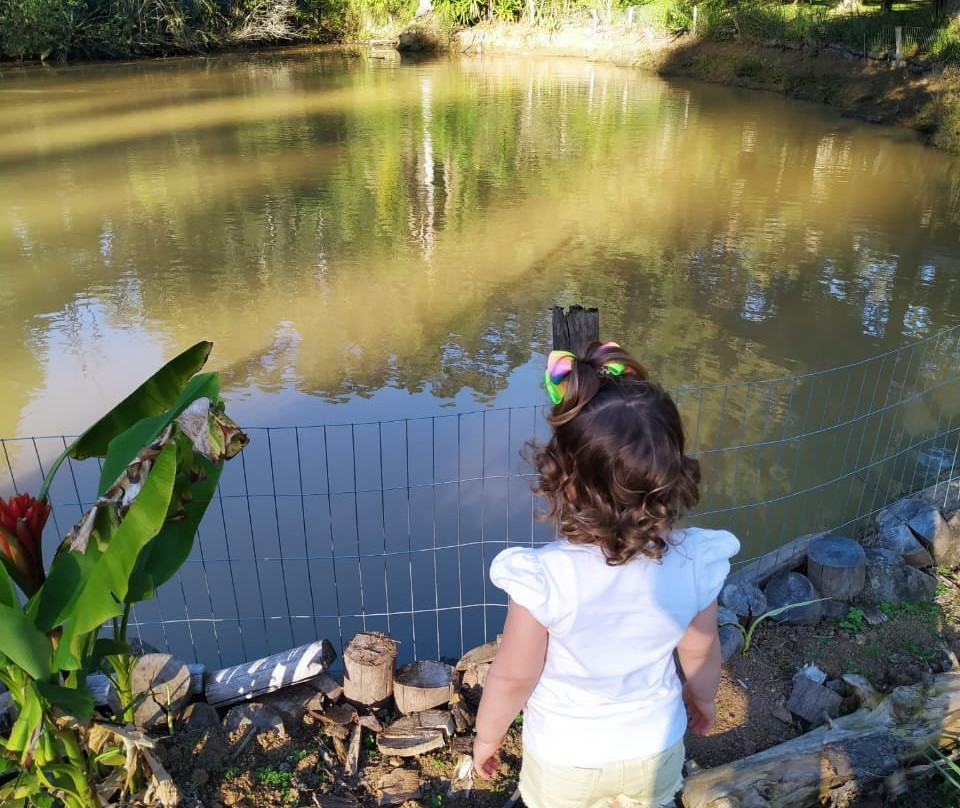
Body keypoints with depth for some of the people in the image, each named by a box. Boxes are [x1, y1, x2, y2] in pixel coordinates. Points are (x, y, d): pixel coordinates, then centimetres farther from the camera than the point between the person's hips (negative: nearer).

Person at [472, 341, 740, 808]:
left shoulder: (543, 578, -36)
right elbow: (700, 653, -8)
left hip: (565, 758, -2)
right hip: (655, 750, 2)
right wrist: (701, 699, 15)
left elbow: (513, 677, -21)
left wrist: (487, 736, -1)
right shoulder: (693, 563, -26)